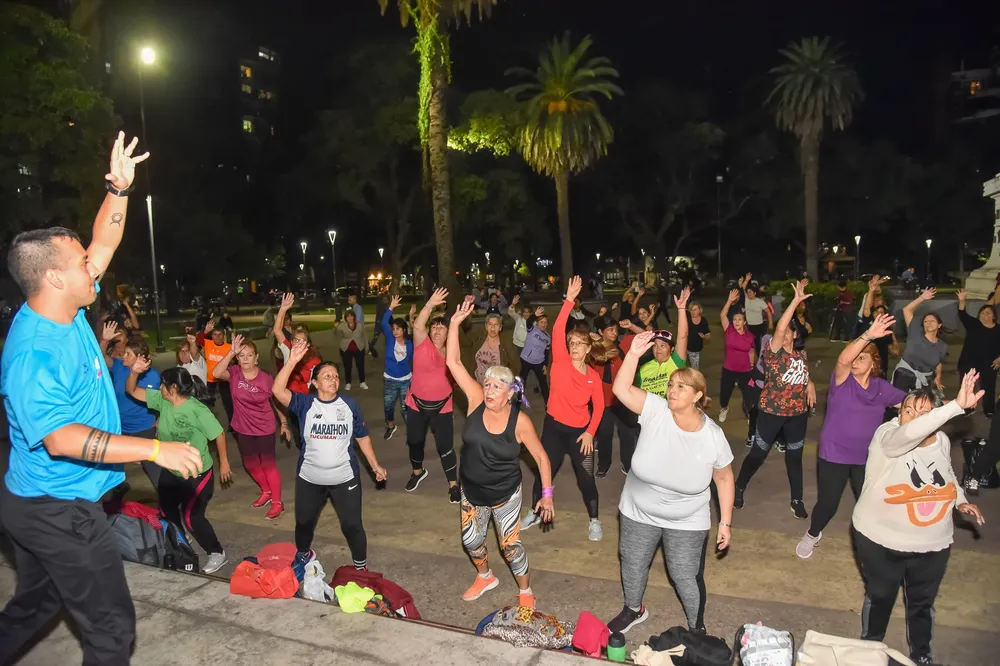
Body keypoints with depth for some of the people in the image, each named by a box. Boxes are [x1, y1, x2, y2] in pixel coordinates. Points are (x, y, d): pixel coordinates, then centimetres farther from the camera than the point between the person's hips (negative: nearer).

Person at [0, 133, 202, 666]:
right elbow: (60, 439, -32)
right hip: (59, 511, -10)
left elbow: (102, 246, 10)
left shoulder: (66, 311, 0)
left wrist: (119, 189, 1)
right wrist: (155, 449, -36)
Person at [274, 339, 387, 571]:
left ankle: (361, 565, 30)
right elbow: (278, 391, -27)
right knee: (304, 522, 21)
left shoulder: (349, 404, -6)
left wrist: (375, 466, 3)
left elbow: (362, 437, 3)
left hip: (345, 478, -1)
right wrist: (292, 361, -35)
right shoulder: (305, 403, -10)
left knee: (352, 525, 7)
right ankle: (302, 556, 51)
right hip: (309, 478, 1)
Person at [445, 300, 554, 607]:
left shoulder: (520, 421, -22)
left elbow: (541, 457, -11)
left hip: (505, 494, -3)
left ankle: (525, 591, 35)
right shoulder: (476, 401, -17)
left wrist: (547, 494, -13)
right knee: (471, 541, 19)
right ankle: (485, 577, 50)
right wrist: (455, 323, -30)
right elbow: (453, 362, -23)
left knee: (510, 545, 8)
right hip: (471, 491, 4)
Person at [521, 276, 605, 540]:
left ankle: (594, 520, 24)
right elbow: (557, 332, -22)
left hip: (580, 430, 0)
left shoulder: (593, 376, -4)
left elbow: (599, 406, 4)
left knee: (585, 475, 5)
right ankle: (535, 512, 32)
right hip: (554, 425, 0)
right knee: (545, 469, 10)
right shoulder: (561, 363, -9)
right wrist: (569, 301, -27)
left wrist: (590, 432, -7)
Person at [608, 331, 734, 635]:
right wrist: (634, 354, -38)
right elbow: (621, 389, -28)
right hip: (638, 513, 2)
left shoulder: (713, 436, -18)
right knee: (632, 565, 21)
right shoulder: (656, 410, -20)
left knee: (686, 577, 12)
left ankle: (697, 627, 40)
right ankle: (633, 610, 50)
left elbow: (724, 478, -5)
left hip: (687, 522, -2)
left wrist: (726, 522, -3)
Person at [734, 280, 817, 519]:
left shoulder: (802, 354, 5)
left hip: (798, 412, 5)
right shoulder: (773, 351, -12)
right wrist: (796, 300, -32)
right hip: (771, 411, -5)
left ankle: (797, 500, 27)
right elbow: (778, 328, -30)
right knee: (758, 453, 5)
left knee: (795, 456, 14)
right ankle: (739, 487, 26)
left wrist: (809, 383, 1)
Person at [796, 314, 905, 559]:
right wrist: (868, 335, -47)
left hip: (866, 457, 3)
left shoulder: (882, 388, -1)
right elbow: (843, 360, -35)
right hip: (834, 454, -3)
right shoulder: (842, 380, -14)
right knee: (827, 503, 4)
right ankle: (812, 535, 34)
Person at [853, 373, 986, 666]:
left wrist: (960, 499, -2)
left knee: (922, 602, 23)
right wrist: (957, 406, -56)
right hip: (881, 540, -4)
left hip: (932, 544, 4)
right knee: (879, 598, 19)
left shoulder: (942, 441, -6)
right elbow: (909, 433, -49)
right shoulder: (887, 436, -25)